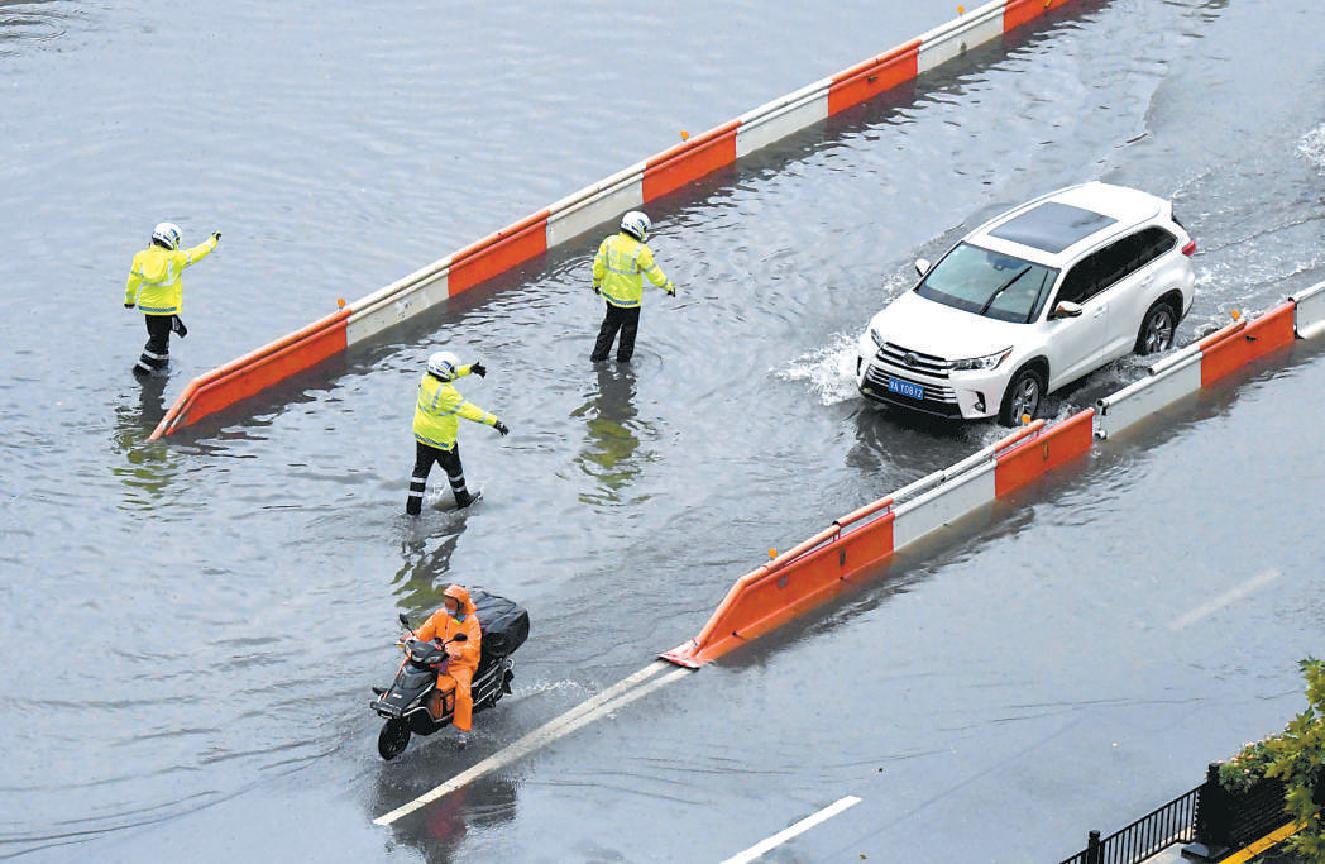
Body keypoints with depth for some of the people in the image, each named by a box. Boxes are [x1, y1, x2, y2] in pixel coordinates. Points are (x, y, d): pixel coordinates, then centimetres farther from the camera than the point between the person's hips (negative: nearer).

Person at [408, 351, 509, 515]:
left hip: (422, 435, 6)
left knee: (421, 470, 15)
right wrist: (494, 422, -28)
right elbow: (468, 410, -31)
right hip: (442, 440, -6)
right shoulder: (446, 393, -32)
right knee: (454, 470, 18)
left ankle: (412, 509, 16)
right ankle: (463, 501, 39)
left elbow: (448, 375, 11)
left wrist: (470, 369, 16)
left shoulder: (426, 379, -9)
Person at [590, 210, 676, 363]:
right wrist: (668, 286, 2)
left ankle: (598, 356, 30)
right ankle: (623, 361, 27)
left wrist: (597, 283, 16)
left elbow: (598, 265, -1)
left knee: (610, 325, 23)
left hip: (611, 293, 5)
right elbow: (654, 273, -14)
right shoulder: (641, 251, -23)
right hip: (630, 298, -5)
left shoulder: (608, 242, -10)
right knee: (629, 330, 15)